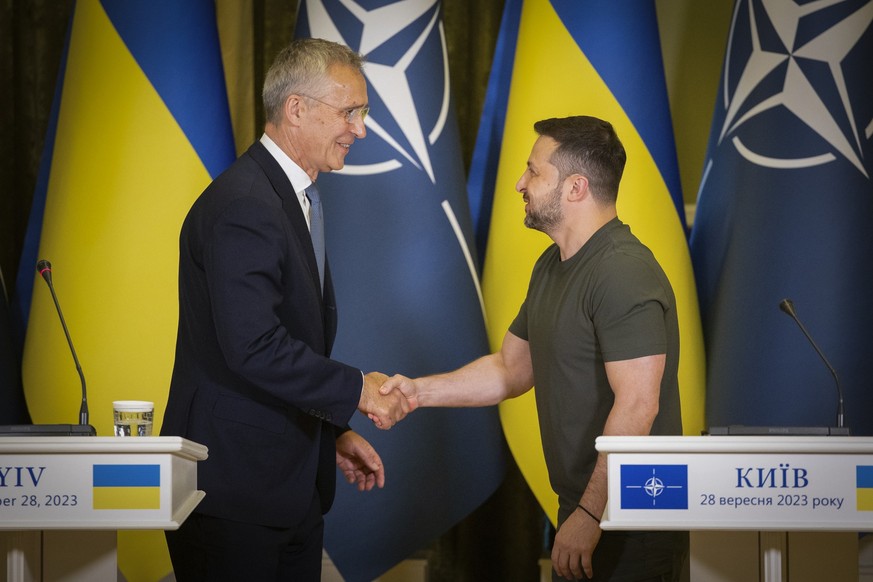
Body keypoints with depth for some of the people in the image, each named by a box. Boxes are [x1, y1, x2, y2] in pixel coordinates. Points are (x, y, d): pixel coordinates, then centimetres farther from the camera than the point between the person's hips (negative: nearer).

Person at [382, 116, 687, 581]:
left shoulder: (624, 274, -20)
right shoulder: (553, 266, 13)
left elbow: (637, 406, -25)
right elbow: (511, 369, 20)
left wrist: (590, 515, -25)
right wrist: (420, 391, 9)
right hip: (582, 507, 9)